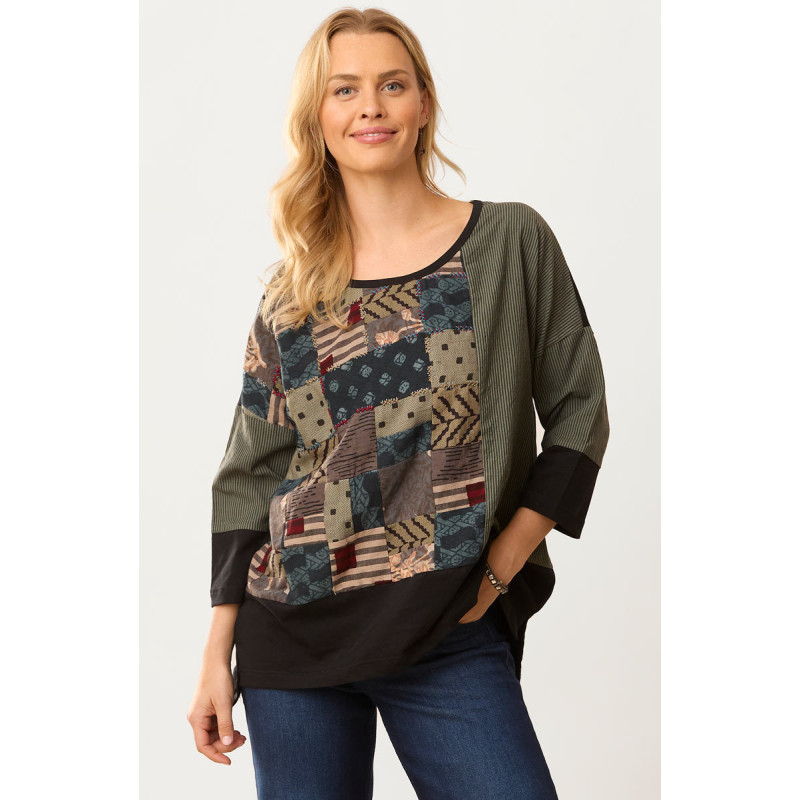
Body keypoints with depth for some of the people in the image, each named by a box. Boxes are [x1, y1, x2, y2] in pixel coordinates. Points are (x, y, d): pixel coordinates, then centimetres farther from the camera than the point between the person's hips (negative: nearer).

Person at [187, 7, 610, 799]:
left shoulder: (511, 241, 1)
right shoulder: (291, 290, 6)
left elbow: (578, 412, 2)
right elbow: (249, 474, 8)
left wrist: (499, 568, -6)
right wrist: (218, 653, 5)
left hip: (451, 641, -2)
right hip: (293, 639, 2)